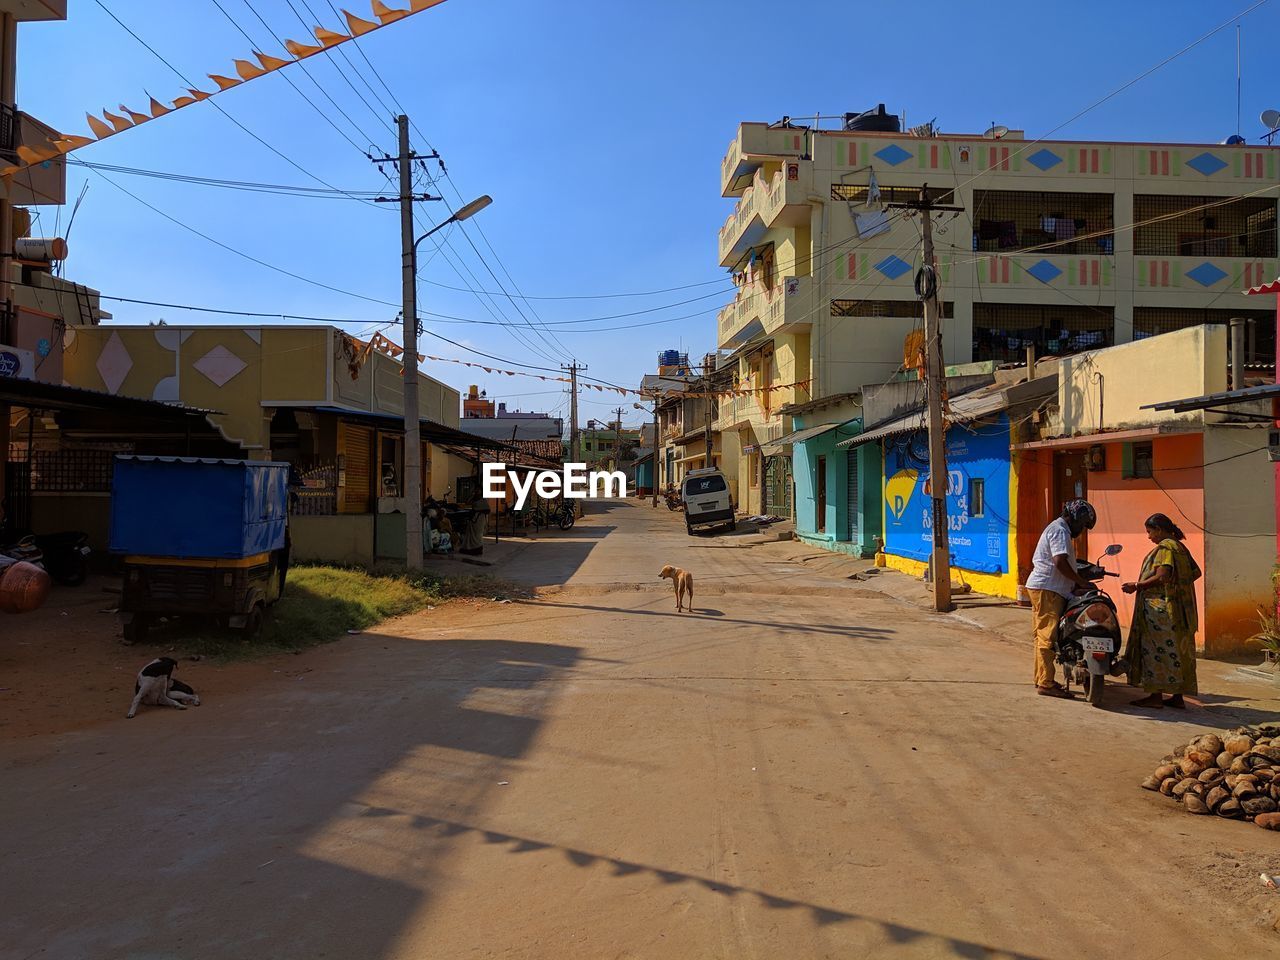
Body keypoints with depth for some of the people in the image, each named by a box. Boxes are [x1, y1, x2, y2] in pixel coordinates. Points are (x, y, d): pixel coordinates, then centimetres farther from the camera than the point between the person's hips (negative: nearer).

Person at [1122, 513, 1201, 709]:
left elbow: (1161, 577, -23)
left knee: (1156, 650, -5)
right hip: (1180, 609, 10)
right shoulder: (1180, 547, 15)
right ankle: (1177, 697, 16)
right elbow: (1196, 572, 18)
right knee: (1177, 651, 11)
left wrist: (1136, 586, -16)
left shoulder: (1164, 548, -14)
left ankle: (1156, 696, -4)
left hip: (1161, 609, -10)